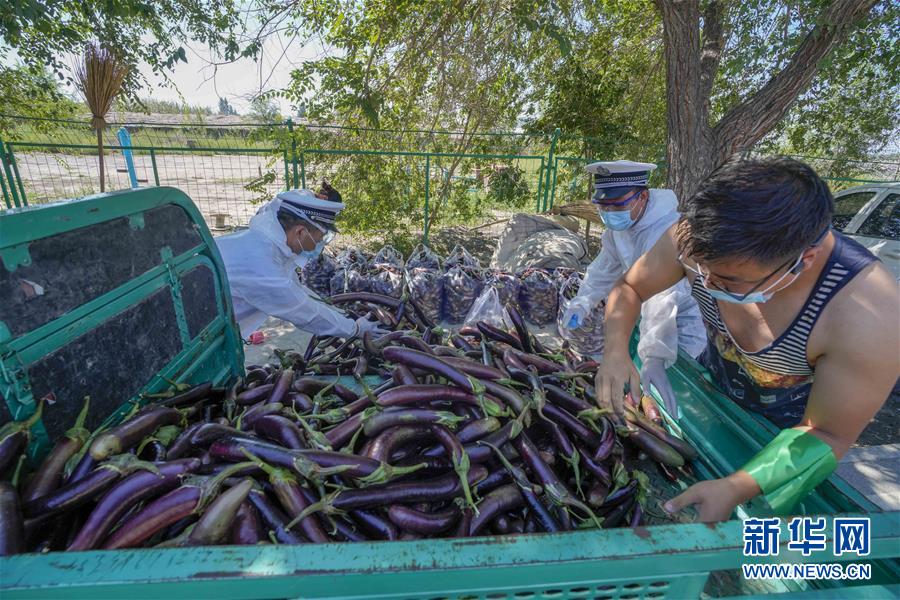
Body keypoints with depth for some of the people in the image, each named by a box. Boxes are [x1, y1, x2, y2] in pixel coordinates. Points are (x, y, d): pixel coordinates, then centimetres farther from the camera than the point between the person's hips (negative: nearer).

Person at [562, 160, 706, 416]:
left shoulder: (667, 230, -34)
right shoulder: (618, 225, -6)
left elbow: (665, 297, -45)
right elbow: (603, 269, 4)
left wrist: (654, 357, -53)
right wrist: (581, 303, -11)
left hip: (684, 316, -8)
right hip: (646, 311, 8)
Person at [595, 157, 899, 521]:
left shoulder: (867, 317, -37)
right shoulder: (699, 241, -31)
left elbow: (827, 433, -23)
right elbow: (629, 288, -14)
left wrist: (734, 490, -36)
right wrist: (616, 350, -32)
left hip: (787, 433, -2)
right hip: (709, 387, 3)